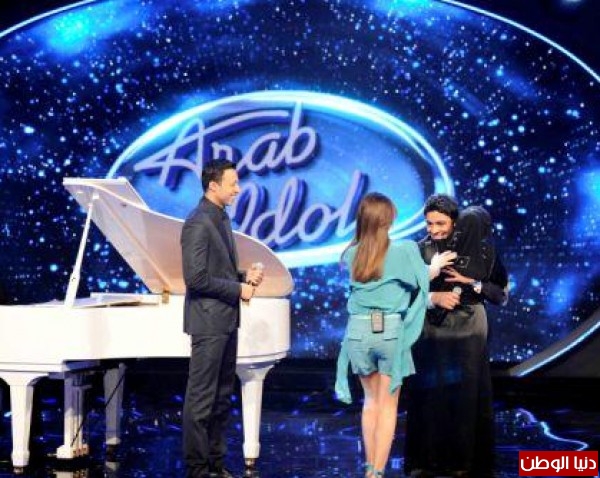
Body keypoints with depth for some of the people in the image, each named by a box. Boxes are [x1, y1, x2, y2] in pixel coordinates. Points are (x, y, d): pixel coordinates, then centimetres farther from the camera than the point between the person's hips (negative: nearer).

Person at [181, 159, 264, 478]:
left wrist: (244, 277, 5)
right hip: (208, 322, -10)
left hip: (226, 320, 10)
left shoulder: (221, 219, 13)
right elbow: (196, 278, -22)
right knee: (201, 398, -2)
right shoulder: (198, 224, -16)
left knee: (222, 397, 14)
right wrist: (237, 290, -15)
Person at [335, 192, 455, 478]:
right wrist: (436, 265, 24)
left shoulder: (351, 255, 2)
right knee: (388, 405, 4)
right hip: (391, 331, -3)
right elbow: (419, 282, 4)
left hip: (359, 331, 3)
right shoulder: (403, 251, -8)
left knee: (371, 401, 18)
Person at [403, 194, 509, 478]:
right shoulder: (420, 252, -2)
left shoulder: (483, 253, -2)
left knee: (467, 398, 1)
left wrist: (471, 282, -15)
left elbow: (502, 295, -1)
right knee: (429, 396, 1)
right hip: (431, 336, 0)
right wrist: (434, 298, -20)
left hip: (468, 336, 0)